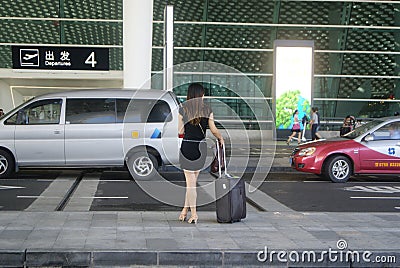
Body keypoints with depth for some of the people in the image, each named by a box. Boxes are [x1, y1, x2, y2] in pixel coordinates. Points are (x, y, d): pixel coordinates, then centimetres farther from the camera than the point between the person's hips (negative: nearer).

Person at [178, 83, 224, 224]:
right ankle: (185, 209, 18)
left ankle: (193, 213, 4)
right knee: (193, 180, 15)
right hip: (201, 147, 2)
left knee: (190, 181, 3)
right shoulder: (207, 109, 2)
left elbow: (180, 131, -3)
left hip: (187, 146, -2)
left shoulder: (183, 108, -2)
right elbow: (213, 129, 0)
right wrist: (221, 138, 19)